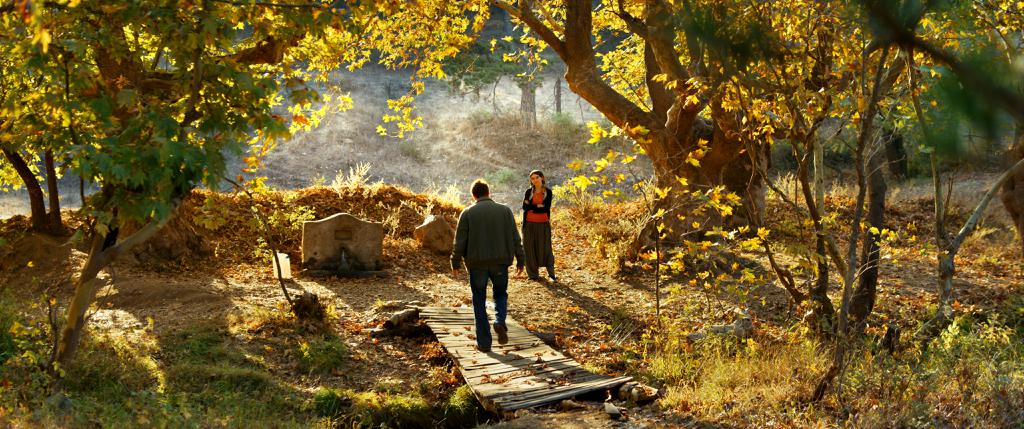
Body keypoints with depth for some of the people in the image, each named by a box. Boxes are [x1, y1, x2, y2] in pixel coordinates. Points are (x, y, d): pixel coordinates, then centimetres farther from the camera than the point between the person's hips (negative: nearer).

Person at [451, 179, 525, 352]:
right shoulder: (505, 211, 2)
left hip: (477, 263, -1)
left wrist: (455, 264, 7)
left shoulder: (468, 213, -3)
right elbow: (515, 238, 2)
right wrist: (520, 261, 9)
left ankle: (484, 342, 7)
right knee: (500, 294, 20)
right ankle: (500, 322, -8)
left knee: (479, 301, 8)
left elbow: (460, 241, -4)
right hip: (500, 262, 1)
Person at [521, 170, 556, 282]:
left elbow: (546, 208, -8)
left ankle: (551, 273, 3)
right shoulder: (529, 192, 7)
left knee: (545, 248, -2)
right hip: (530, 223, 2)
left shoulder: (547, 192, 3)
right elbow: (524, 206, -5)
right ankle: (533, 273, 10)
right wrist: (538, 206, -14)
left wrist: (531, 207, -9)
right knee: (530, 248, 2)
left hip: (543, 223, -1)